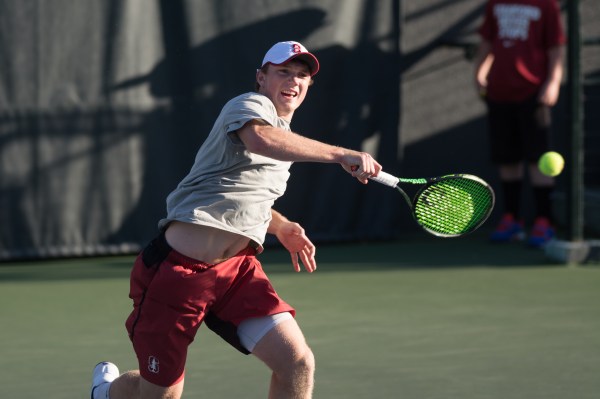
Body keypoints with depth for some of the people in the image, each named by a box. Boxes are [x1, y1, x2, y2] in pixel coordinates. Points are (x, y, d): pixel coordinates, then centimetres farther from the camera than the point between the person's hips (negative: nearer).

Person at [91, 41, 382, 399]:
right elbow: (259, 139, -35)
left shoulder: (285, 138, 19)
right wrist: (341, 154, -40)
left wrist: (281, 227, 19)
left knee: (298, 363, -14)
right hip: (179, 269, -7)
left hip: (237, 269, 7)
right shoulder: (252, 106, -7)